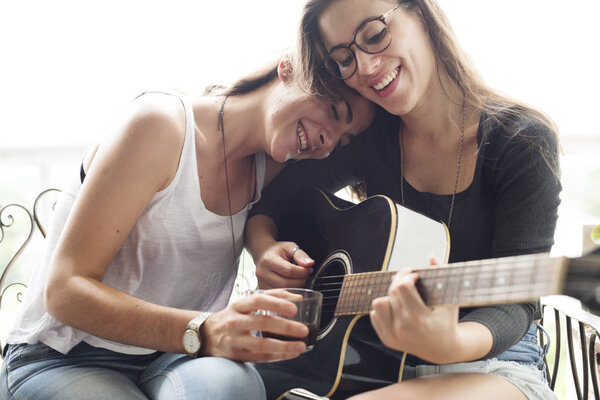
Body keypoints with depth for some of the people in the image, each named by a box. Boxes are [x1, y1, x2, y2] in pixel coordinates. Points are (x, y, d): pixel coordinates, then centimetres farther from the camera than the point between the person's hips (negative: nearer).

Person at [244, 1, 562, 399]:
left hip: (491, 358, -4)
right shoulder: (366, 138, 2)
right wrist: (263, 246, -10)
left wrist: (450, 344, -37)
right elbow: (270, 200, 13)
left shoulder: (524, 141, -10)